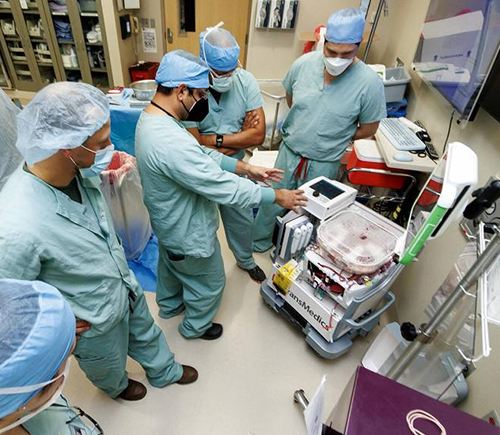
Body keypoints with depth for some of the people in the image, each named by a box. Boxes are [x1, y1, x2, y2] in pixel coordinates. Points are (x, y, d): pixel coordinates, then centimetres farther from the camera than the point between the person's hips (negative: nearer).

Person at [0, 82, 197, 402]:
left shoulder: (81, 169, -20)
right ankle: (116, 386, 68)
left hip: (126, 287, 6)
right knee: (109, 364, 30)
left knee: (146, 335, 33)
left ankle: (165, 372, 65)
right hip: (95, 320, -5)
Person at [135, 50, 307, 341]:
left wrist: (246, 168, -5)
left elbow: (201, 155, 0)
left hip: (167, 222, 10)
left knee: (171, 266, 34)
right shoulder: (172, 144, -39)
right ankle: (196, 326, 46)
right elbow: (225, 188, -35)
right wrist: (277, 196, -23)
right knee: (209, 283, 18)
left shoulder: (151, 118, -6)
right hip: (189, 234, -9)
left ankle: (169, 305, 62)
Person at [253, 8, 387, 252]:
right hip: (289, 152, 3)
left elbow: (368, 129, -7)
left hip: (323, 164, -2)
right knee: (272, 203, 18)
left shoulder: (370, 83, -20)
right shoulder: (304, 63, -11)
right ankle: (258, 243, 44)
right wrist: (305, 125, 6)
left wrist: (333, 139, -2)